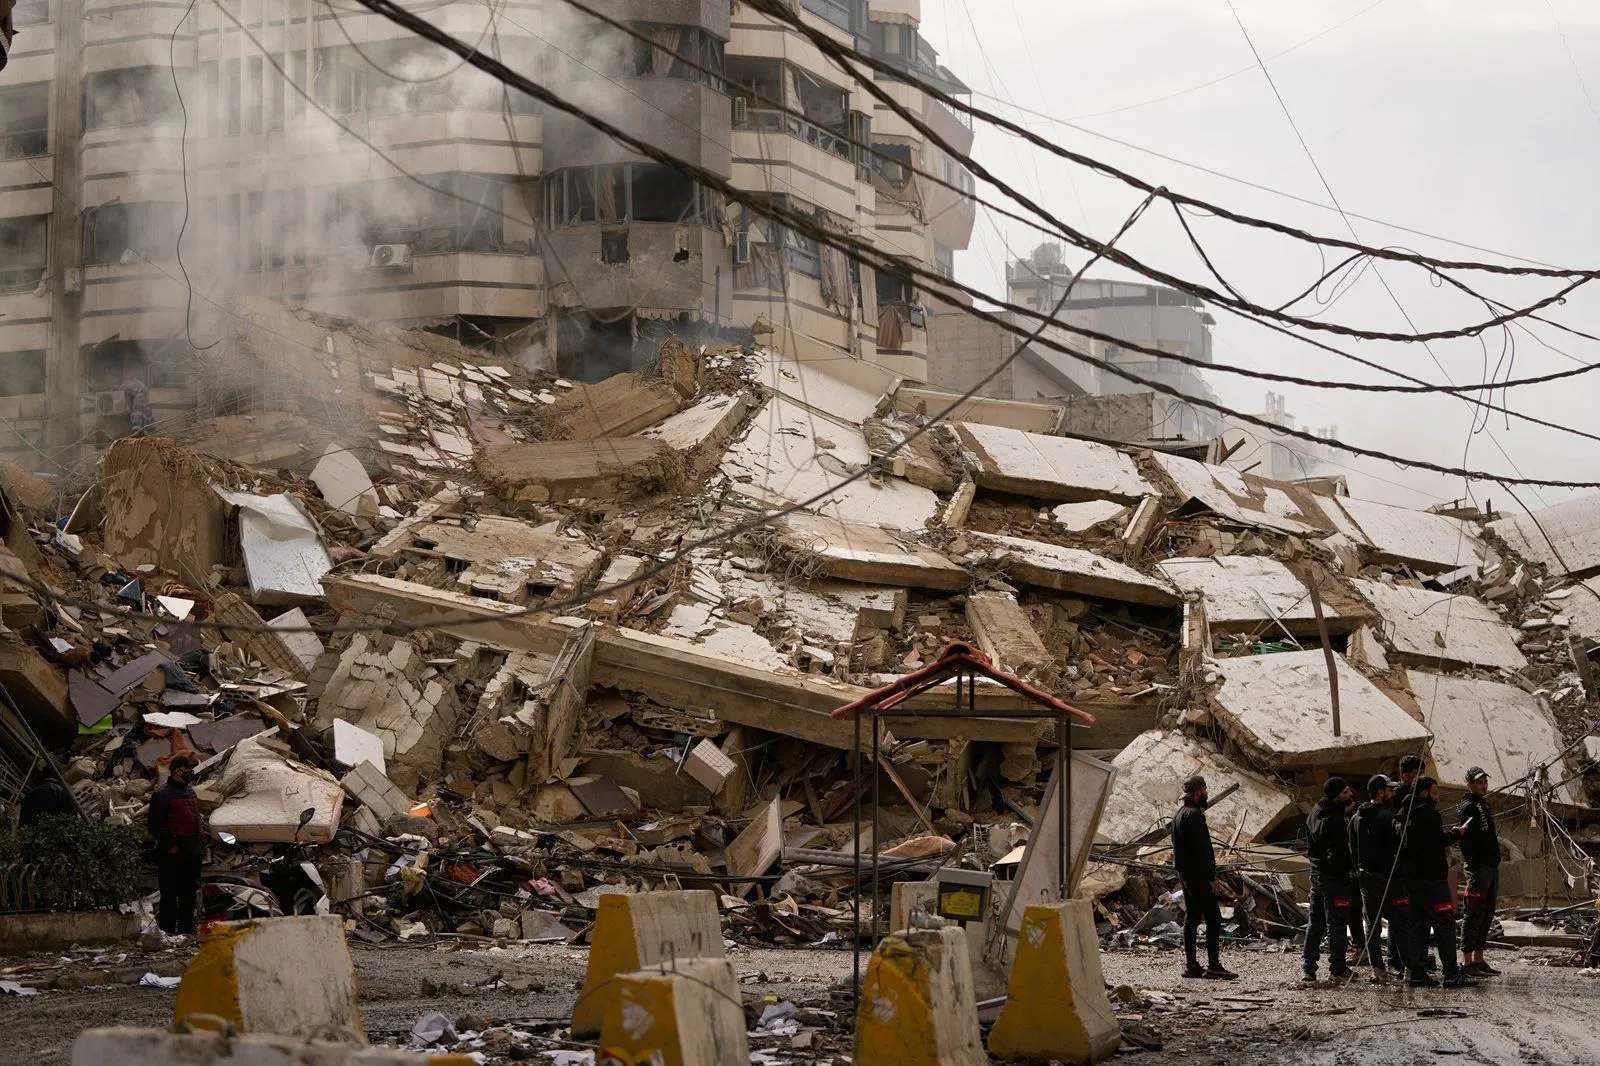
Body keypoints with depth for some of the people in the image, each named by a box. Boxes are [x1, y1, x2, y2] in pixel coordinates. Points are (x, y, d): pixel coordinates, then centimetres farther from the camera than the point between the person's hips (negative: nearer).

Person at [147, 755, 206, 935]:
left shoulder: (190, 792, 16)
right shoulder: (163, 795, -10)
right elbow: (154, 824, -15)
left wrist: (201, 843, 15)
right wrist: (170, 846, -17)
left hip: (193, 853, 8)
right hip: (172, 856, -8)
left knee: (189, 894, 12)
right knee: (170, 895, -4)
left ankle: (186, 929, 20)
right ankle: (167, 931, 0)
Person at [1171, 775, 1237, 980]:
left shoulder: (1179, 815, 15)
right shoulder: (1195, 815, -16)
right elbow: (1200, 850, -21)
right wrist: (1211, 878, -19)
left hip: (1185, 874, 10)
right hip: (1198, 875, -10)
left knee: (1192, 917, 11)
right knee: (1213, 918, -8)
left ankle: (1192, 965, 12)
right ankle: (1213, 966, -10)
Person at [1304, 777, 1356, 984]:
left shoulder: (1314, 814, 8)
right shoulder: (1334, 819, -22)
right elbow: (1339, 853, -23)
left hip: (1316, 873, 9)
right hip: (1335, 877, -9)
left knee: (1315, 922, 14)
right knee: (1337, 923, 0)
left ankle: (1309, 967, 13)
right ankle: (1338, 968, 5)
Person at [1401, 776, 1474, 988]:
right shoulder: (1429, 814, -13)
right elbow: (1439, 841, -18)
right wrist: (1457, 832, -2)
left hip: (1411, 877, 9)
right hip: (1431, 877, -9)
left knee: (1418, 925, 11)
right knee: (1444, 924, -6)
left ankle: (1417, 973, 8)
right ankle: (1451, 974, -9)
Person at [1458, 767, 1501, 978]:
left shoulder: (1483, 804, 20)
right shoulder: (1469, 806, -9)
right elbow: (1465, 839, -18)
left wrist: (1495, 863, 19)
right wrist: (1473, 865, -24)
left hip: (1491, 866, 10)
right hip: (1478, 866, -10)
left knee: (1487, 915, 11)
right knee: (1475, 915, -9)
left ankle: (1478, 960, 16)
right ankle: (1467, 962, -9)